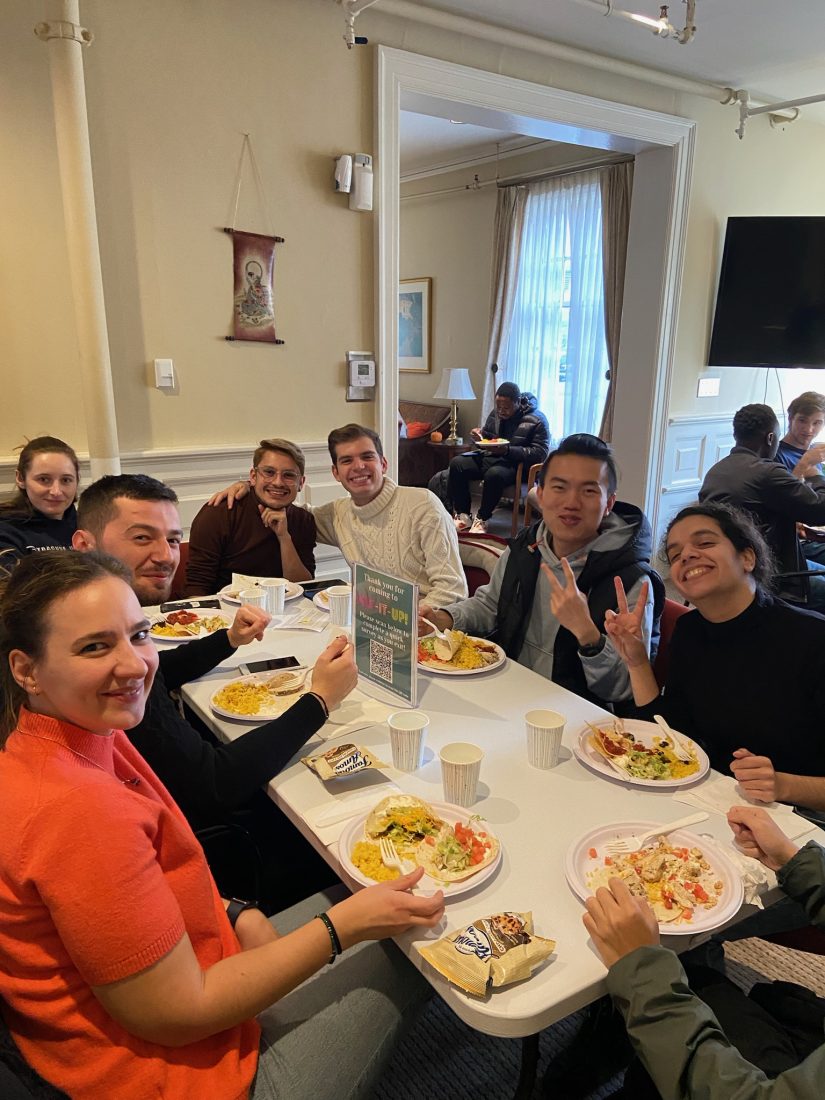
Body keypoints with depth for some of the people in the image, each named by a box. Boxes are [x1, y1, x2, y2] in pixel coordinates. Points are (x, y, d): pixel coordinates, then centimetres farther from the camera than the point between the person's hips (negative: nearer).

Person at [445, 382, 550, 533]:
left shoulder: (537, 419, -10)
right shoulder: (496, 413, 9)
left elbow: (540, 453, -16)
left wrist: (507, 450, -26)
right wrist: (480, 434, -3)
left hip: (515, 464, -6)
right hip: (489, 457, 6)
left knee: (494, 474, -38)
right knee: (457, 463, -16)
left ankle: (481, 520, -17)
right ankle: (463, 515, -13)